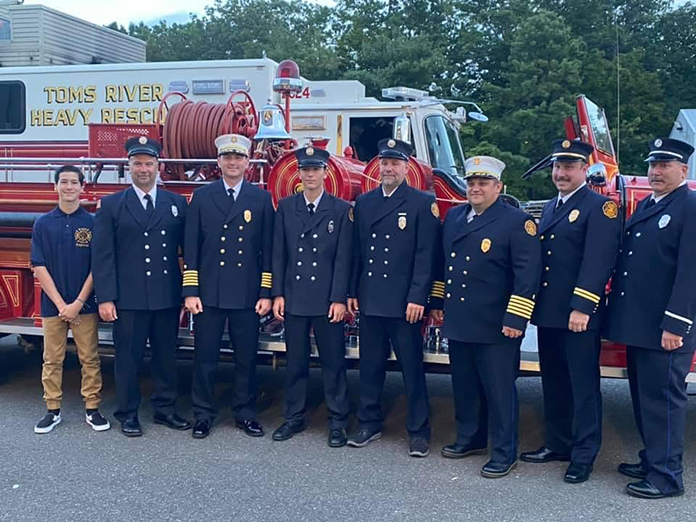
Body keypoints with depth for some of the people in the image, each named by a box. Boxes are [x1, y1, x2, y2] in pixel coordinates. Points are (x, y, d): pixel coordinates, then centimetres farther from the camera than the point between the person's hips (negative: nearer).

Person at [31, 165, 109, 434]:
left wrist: (78, 303, -9)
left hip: (85, 305, -1)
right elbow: (39, 267, -1)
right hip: (52, 305, 1)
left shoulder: (92, 223, 0)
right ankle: (53, 410, 17)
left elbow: (97, 267, -2)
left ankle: (92, 409, 12)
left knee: (90, 359, 3)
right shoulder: (43, 224, 2)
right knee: (52, 360, 7)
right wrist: (60, 304, -9)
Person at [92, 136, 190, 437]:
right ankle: (128, 413, 20)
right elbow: (102, 255, -2)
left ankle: (165, 409, 25)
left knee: (166, 356, 11)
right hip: (128, 299, -2)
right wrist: (105, 298, -9)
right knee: (128, 357, 7)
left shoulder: (177, 203, 7)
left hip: (168, 297, 2)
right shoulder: (111, 206, 2)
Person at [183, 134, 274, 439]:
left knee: (246, 357, 8)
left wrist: (266, 293, -1)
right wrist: (190, 291, -3)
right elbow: (191, 248, 3)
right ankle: (204, 414, 20)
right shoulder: (202, 197, 5)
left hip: (247, 296, 0)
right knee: (205, 358, 6)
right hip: (209, 294, 0)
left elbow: (268, 250, 4)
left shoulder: (261, 199, 5)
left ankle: (245, 414, 22)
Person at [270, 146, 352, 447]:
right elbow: (278, 254, 6)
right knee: (295, 361, 10)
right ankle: (294, 417, 22)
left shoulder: (341, 210, 0)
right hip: (294, 298, 2)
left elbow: (343, 258, -4)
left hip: (327, 300, -2)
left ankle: (337, 421, 14)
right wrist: (278, 294, 1)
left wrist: (339, 299, -9)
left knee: (333, 362, 4)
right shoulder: (285, 207, 7)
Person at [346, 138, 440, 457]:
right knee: (370, 365, 12)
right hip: (369, 299, 5)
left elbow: (425, 255, -9)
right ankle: (370, 423, 25)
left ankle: (419, 431, 14)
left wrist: (417, 298, -14)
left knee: (412, 368, 4)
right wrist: (352, 292, 8)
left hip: (404, 302, -4)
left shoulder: (423, 203, -3)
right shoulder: (364, 203, 12)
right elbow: (356, 251, 13)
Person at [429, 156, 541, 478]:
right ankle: (470, 439, 33)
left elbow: (528, 273, -13)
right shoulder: (454, 216, 12)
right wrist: (437, 302, 18)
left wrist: (516, 319, -18)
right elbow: (442, 262, 20)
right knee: (464, 387, 17)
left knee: (499, 390, 2)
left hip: (495, 327, -6)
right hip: (458, 322, 7)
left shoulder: (517, 221, -8)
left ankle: (504, 454, 12)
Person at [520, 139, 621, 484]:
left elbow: (598, 261, -16)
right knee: (554, 383, 16)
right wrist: (533, 304, 14)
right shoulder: (551, 207, 18)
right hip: (547, 312, 8)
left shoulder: (600, 207, -7)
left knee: (583, 386, 1)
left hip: (579, 315, -8)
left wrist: (582, 307, -23)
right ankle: (557, 443, 28)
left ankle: (584, 456, 10)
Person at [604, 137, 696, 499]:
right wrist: (619, 312, 15)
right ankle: (652, 459, 29)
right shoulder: (645, 206, 17)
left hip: (664, 328, -8)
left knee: (663, 399, -1)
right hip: (636, 324, 8)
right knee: (643, 397, 16)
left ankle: (666, 475, 9)